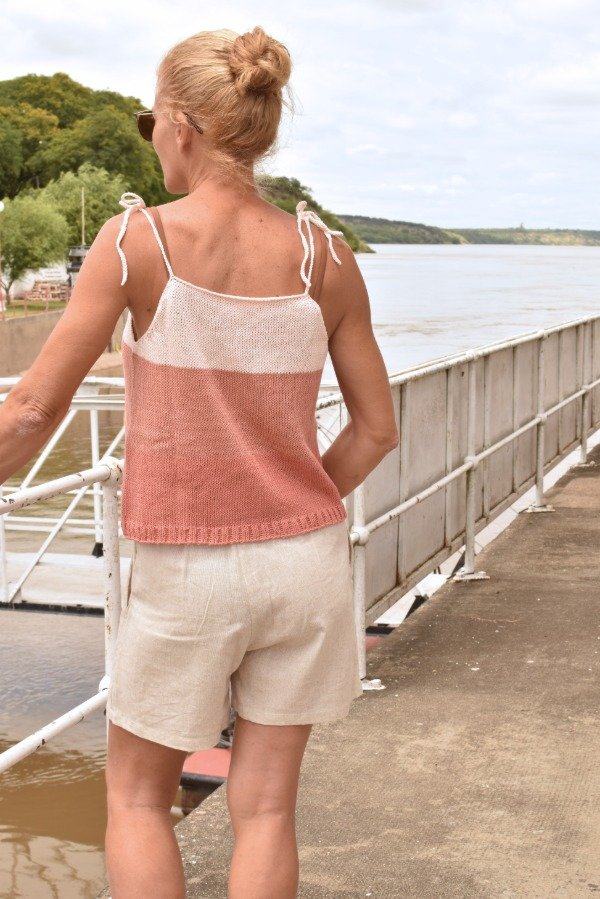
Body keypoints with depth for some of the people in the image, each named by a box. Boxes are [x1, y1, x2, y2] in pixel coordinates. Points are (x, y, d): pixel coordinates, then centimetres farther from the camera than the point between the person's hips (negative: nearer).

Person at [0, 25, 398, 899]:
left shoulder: (137, 239, -13)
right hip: (307, 559, 4)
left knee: (136, 794, 20)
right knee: (265, 807, 15)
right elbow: (377, 427, 4)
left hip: (186, 568, -3)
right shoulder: (324, 253, -3)